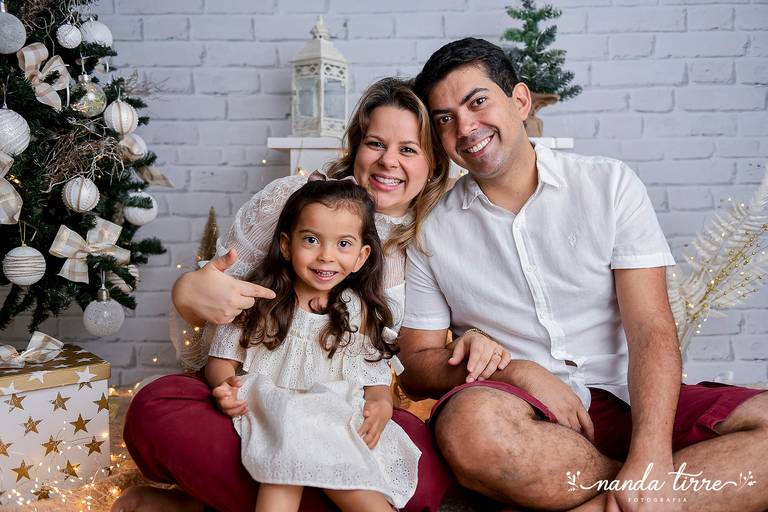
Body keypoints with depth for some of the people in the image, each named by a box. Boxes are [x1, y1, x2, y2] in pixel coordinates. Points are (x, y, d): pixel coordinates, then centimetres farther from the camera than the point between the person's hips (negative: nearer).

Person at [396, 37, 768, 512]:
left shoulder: (610, 184, 3)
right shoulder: (431, 231, 5)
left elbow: (651, 330, -5)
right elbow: (417, 364, 5)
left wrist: (650, 461, -20)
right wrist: (513, 370, -14)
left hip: (625, 401, 1)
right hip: (523, 412, 0)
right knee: (471, 423, -35)